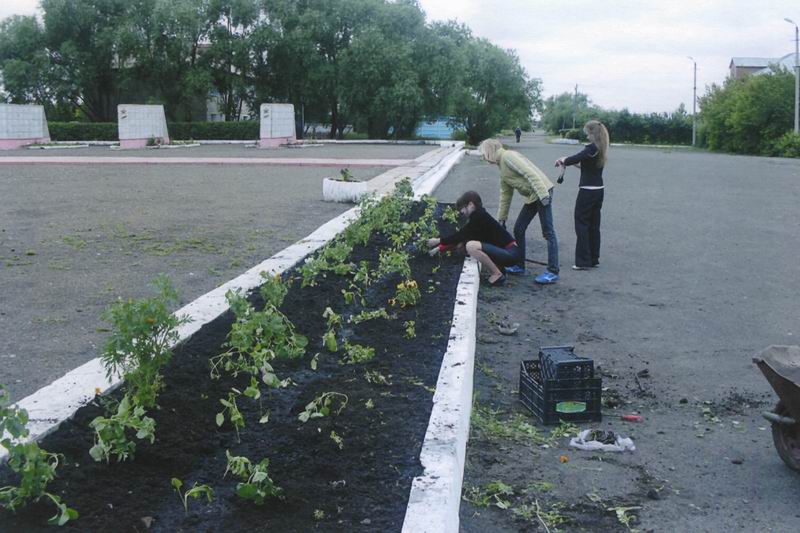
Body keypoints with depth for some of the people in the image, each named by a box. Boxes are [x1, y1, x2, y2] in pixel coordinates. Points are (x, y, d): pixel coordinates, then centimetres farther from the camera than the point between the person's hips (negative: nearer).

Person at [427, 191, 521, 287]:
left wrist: (438, 241, -7)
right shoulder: (477, 216, 14)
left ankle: (497, 274, -10)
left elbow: (461, 235, -15)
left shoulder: (479, 216, -14)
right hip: (503, 251, 10)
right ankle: (497, 269, 11)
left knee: (471, 246, -25)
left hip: (510, 253, -10)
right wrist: (440, 248, 15)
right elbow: (460, 238, 17)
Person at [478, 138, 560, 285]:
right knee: (518, 230, 13)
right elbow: (505, 195, 25)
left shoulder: (507, 156, -10)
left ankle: (553, 272, -6)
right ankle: (519, 266, 24)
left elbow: (529, 172, -20)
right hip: (531, 197, 10)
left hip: (542, 192, -10)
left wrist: (542, 194, -26)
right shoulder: (502, 170, 19)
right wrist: (501, 219, 28)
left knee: (548, 233, -8)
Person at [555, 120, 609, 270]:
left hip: (587, 191, -8)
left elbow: (575, 159, -24)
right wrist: (567, 161, 8)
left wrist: (563, 160, -4)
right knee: (594, 226, 13)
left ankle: (583, 261, -1)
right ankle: (594, 259, 19)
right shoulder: (600, 149, 10)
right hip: (599, 190, 9)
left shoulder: (591, 148, -17)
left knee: (582, 225, -1)